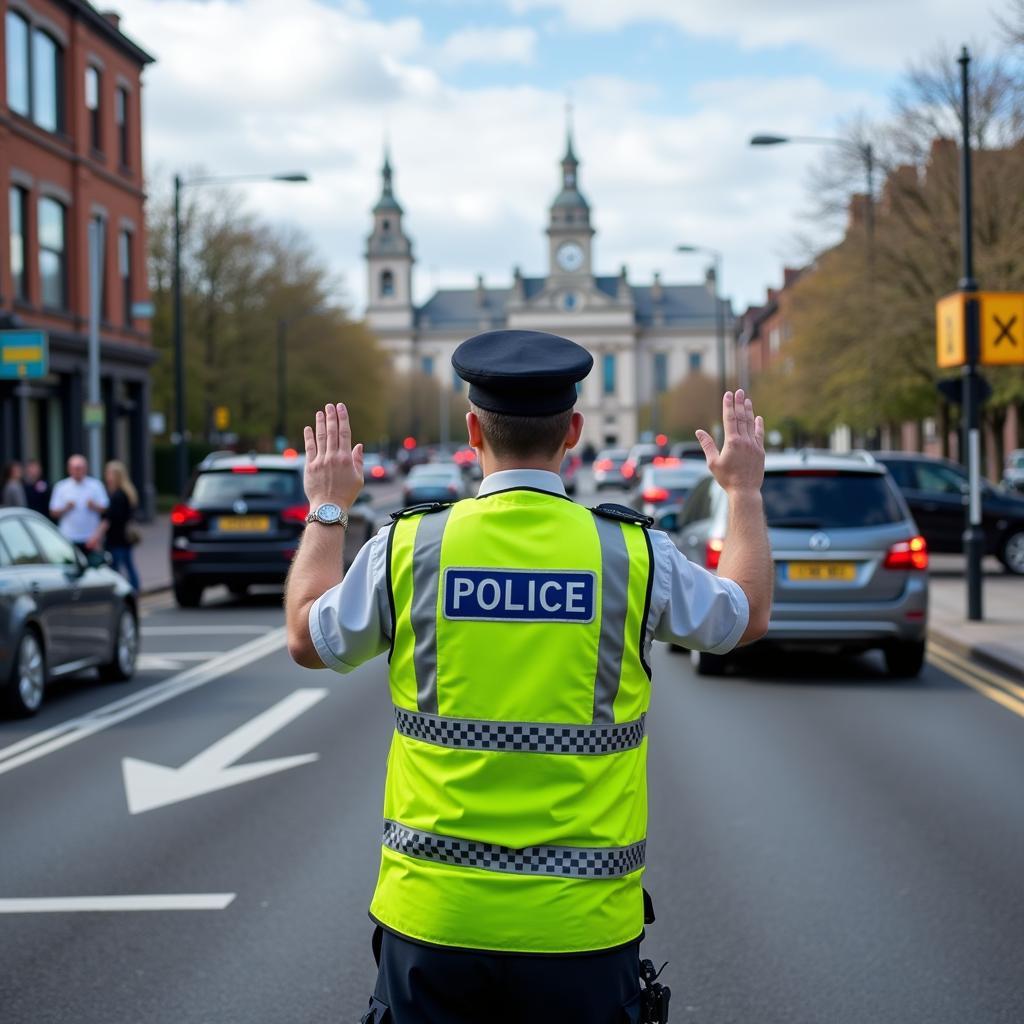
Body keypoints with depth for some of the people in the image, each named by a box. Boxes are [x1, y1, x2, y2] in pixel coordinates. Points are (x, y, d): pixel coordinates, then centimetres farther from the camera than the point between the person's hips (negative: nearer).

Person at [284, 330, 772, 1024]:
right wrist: (746, 491, 30)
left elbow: (308, 640, 14)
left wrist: (328, 510, 27)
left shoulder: (409, 547, -5)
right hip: (581, 925, 0)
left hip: (433, 917, 1)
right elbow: (749, 616, 15)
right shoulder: (633, 553, -5)